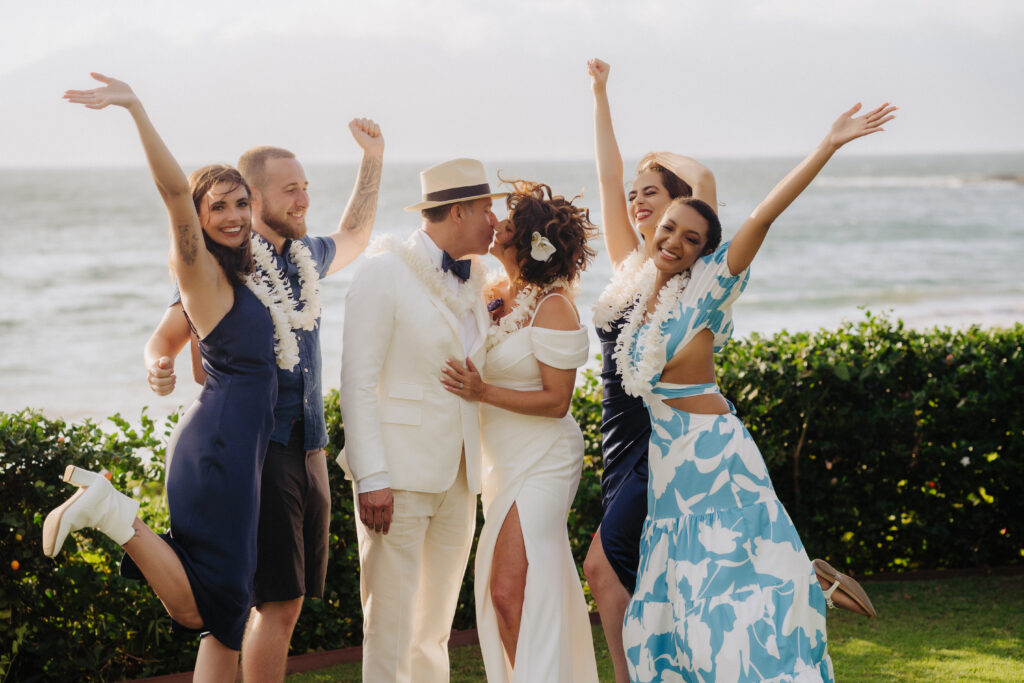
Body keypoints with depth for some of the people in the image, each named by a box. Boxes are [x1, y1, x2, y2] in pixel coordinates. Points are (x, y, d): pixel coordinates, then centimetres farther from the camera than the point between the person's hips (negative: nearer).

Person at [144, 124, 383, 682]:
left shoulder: (307, 256, 14)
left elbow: (352, 238, 37)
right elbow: (163, 341, -3)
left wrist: (372, 158, 31)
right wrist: (157, 370, -26)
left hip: (308, 447, 7)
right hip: (257, 447, -7)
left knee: (282, 603, 8)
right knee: (278, 602, -11)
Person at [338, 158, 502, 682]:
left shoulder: (472, 278, 14)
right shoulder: (384, 273, -7)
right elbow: (358, 382, -12)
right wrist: (372, 477, -19)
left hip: (458, 476, 7)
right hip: (400, 473, -7)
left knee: (436, 627, 12)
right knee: (389, 624, -5)